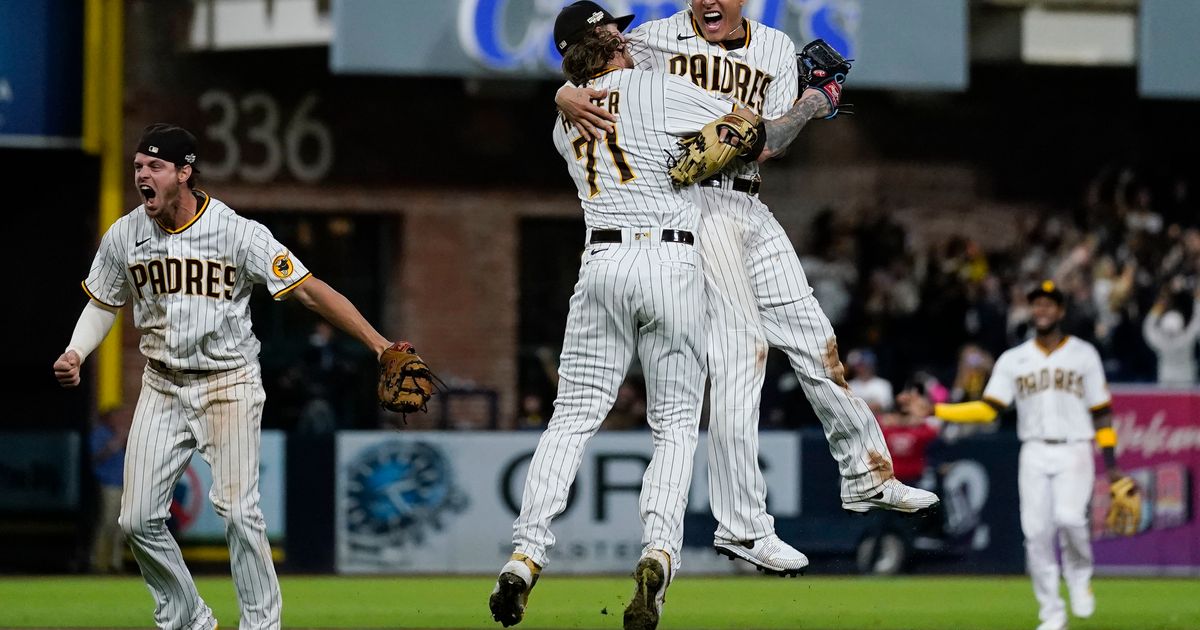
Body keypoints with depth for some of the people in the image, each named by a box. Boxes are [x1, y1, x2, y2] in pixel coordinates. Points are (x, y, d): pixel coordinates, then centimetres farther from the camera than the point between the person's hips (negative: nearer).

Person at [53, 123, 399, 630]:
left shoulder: (238, 232, -15)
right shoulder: (124, 236, -2)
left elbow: (310, 291, -16)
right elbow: (103, 302, 16)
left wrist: (380, 345, -23)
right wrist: (75, 353, -4)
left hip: (229, 384, -4)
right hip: (162, 388, 4)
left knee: (239, 512, -13)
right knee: (139, 519, -1)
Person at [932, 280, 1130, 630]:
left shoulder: (1083, 355, 7)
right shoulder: (1013, 360, 10)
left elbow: (1101, 412, 8)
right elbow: (987, 409, 3)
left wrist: (1111, 463, 1)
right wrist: (935, 410, -9)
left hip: (1074, 453, -2)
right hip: (1034, 454, 2)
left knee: (1069, 516, -26)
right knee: (1036, 532, -7)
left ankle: (1079, 575, 3)